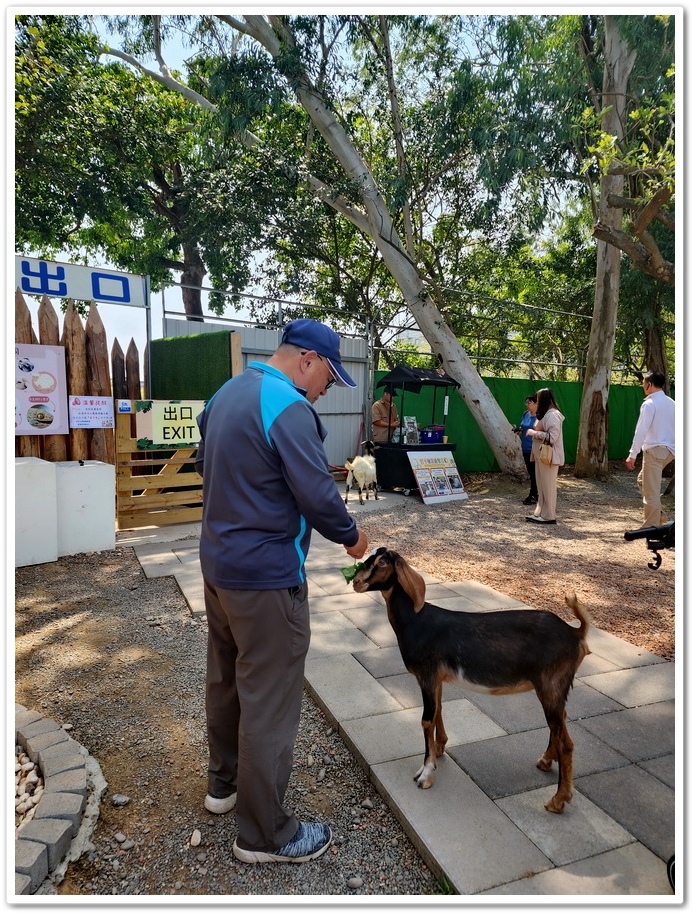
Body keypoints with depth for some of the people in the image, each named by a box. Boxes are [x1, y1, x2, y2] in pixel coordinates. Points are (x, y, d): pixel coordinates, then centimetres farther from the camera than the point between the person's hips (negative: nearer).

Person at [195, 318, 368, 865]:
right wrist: (352, 537, -4)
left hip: (218, 563, 10)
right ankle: (265, 834, 21)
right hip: (266, 576, -9)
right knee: (270, 701, 4)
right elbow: (319, 496, -22)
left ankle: (225, 782, 42)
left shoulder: (227, 393, 8)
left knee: (226, 679, 22)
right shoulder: (288, 408, -21)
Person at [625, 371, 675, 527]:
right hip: (669, 449, 9)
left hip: (655, 450, -9)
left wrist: (632, 455, -18)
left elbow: (641, 431, -18)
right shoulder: (671, 403, 12)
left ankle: (651, 527, 4)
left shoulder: (649, 404, -13)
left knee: (651, 491, -2)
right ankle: (658, 514, 19)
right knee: (643, 480, 24)